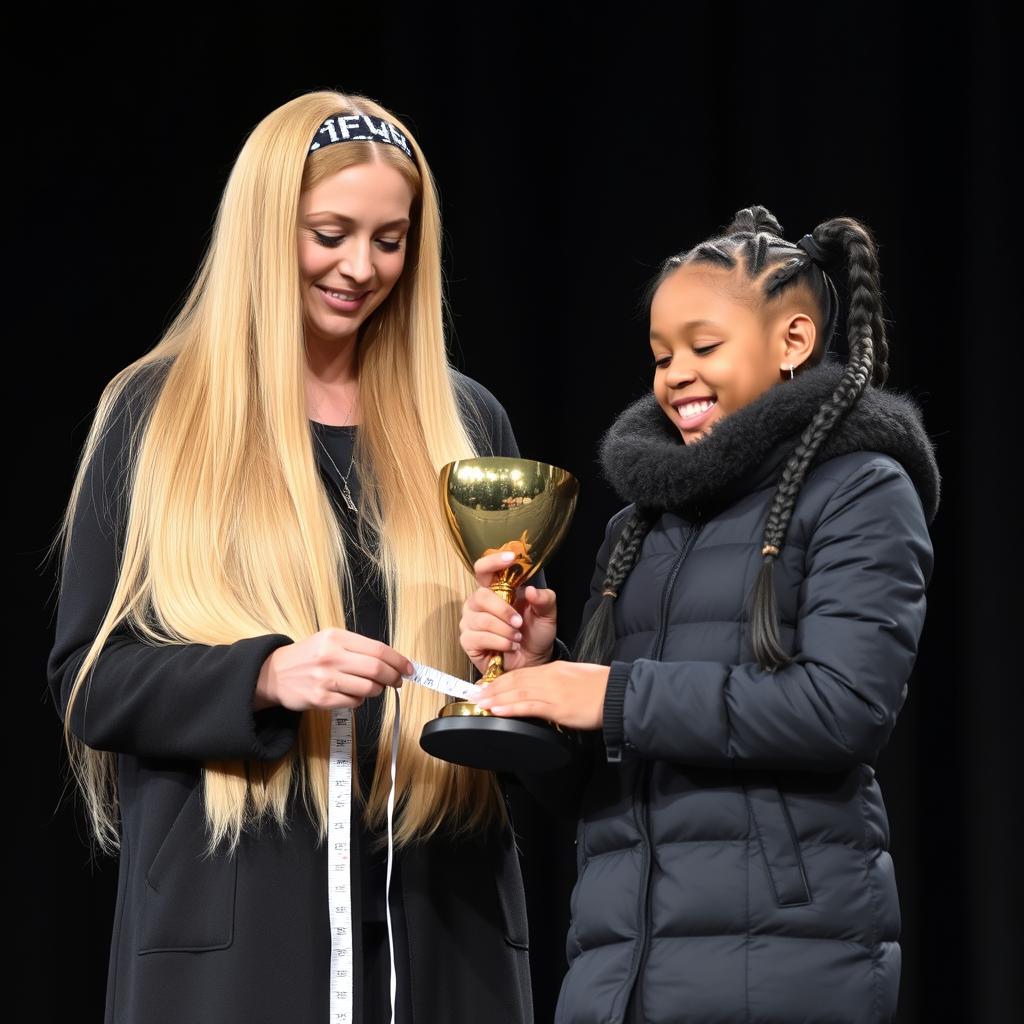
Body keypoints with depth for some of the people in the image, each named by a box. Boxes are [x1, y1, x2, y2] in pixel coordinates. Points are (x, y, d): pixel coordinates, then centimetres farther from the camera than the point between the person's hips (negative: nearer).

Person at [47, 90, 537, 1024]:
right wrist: (265, 676, -19)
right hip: (235, 912, -3)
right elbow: (88, 678, -3)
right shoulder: (158, 415, 1)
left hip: (437, 909, 3)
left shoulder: (464, 420, 10)